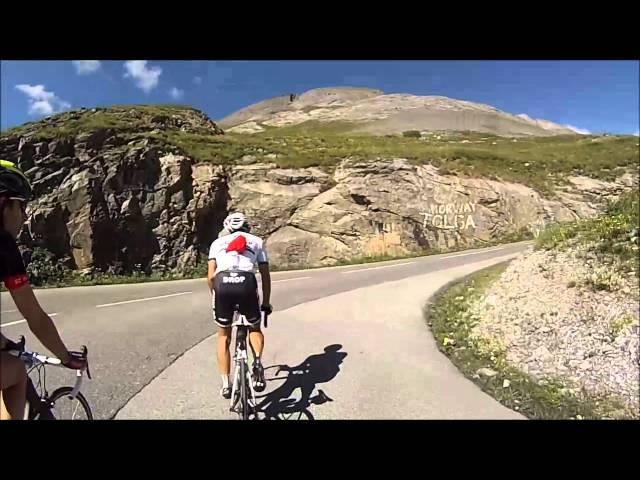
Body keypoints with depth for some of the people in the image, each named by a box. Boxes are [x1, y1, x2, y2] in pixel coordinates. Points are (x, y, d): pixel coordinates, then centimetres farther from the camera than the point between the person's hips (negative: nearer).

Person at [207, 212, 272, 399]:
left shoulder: (218, 242, 26)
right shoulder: (257, 241, 25)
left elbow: (211, 276, 14)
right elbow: (265, 276, 21)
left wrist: (216, 296, 29)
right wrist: (266, 303, 29)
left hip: (222, 283, 1)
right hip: (247, 283, 0)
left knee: (224, 336, 22)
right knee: (255, 328, 26)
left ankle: (226, 385, 22)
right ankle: (258, 362, 2)